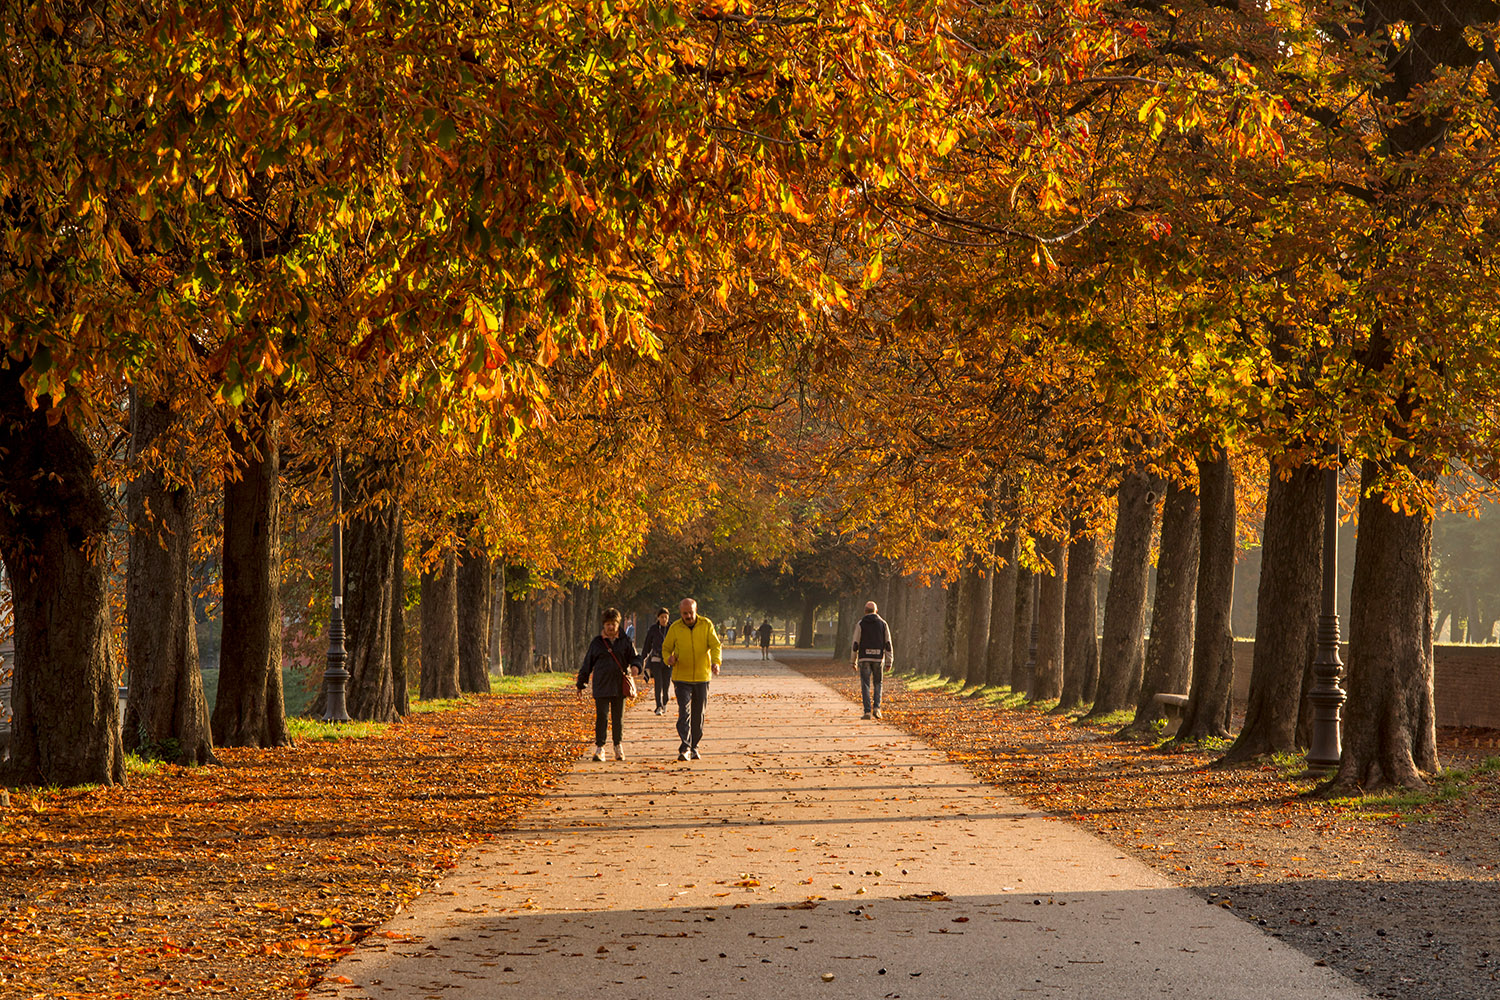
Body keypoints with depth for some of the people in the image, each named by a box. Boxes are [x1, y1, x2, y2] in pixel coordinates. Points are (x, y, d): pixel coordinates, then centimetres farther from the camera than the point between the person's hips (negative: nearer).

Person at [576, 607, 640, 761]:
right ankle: (599, 748, -6)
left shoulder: (625, 642, 7)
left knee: (618, 718, 8)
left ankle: (618, 747, 20)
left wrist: (635, 666, -16)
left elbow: (635, 658, 9)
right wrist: (581, 684, 11)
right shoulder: (597, 643, 6)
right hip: (601, 686, -1)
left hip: (620, 686, 1)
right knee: (601, 717, -8)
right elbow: (587, 663, 10)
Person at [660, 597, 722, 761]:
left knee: (698, 714, 9)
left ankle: (694, 747, 22)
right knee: (684, 712, -14)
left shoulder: (706, 625, 0)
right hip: (681, 678, -2)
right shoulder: (675, 628, -1)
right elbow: (666, 648, 9)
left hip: (702, 677, 2)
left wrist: (715, 662, -27)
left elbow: (715, 645, -7)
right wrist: (669, 658, -14)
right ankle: (685, 748, -20)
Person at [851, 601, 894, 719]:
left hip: (864, 658, -2)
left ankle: (867, 711, -5)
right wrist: (889, 662, 6)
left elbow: (855, 644, -2)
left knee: (865, 685, 2)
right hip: (878, 658, 2)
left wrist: (854, 662, 4)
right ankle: (876, 707, -2)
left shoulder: (860, 624, 0)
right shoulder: (883, 624, 6)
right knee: (877, 684, 15)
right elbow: (888, 644, 3)